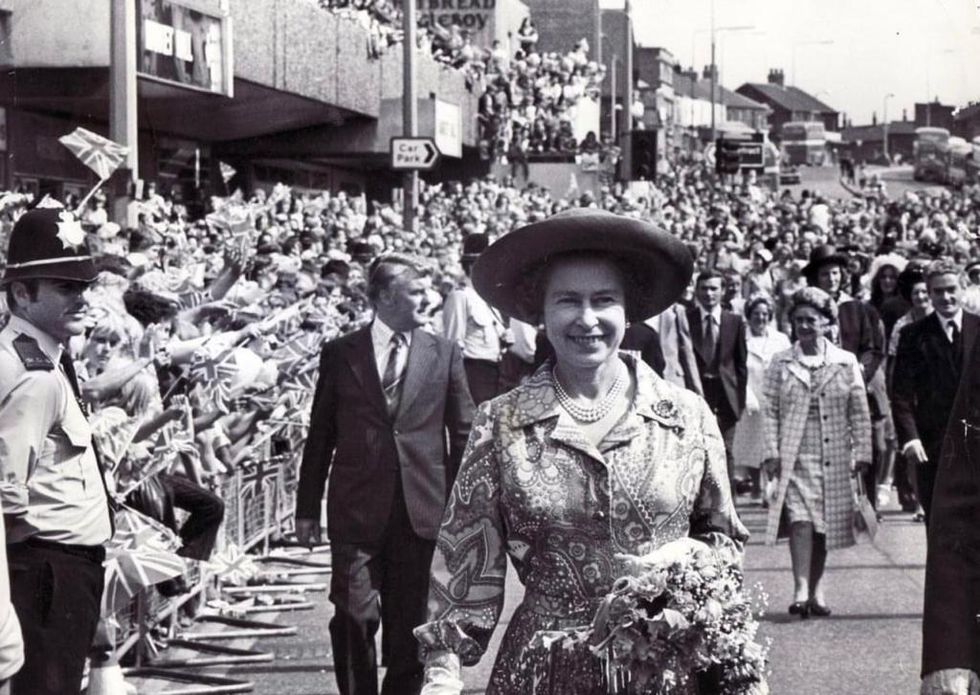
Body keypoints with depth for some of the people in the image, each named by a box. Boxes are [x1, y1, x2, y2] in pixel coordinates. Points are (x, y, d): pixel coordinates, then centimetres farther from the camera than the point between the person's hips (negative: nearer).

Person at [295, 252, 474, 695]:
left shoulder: (444, 354, 6)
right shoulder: (340, 354, 3)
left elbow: (462, 434, 8)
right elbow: (320, 436, 6)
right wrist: (307, 508, 5)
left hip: (421, 509, 1)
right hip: (357, 509, -1)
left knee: (410, 622, 7)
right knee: (355, 617, -5)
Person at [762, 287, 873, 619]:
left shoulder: (846, 362, 6)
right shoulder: (781, 364, 5)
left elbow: (860, 413, 6)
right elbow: (770, 412, 4)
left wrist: (862, 453, 0)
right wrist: (772, 453, -4)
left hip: (834, 458, 1)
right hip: (794, 457, -1)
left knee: (824, 524, 6)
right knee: (801, 520, -15)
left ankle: (816, 591, 15)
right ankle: (801, 589, -19)